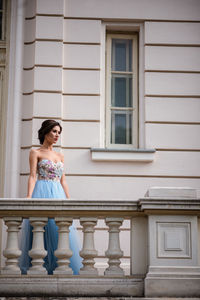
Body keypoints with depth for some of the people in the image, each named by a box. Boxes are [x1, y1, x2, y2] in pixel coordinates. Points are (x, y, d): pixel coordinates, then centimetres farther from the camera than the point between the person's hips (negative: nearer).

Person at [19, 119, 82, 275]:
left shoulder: (60, 156, 20)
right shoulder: (35, 153, 6)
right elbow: (33, 176, -5)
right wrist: (29, 196, -18)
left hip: (58, 194, 5)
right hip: (42, 193, -5)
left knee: (61, 231, -4)